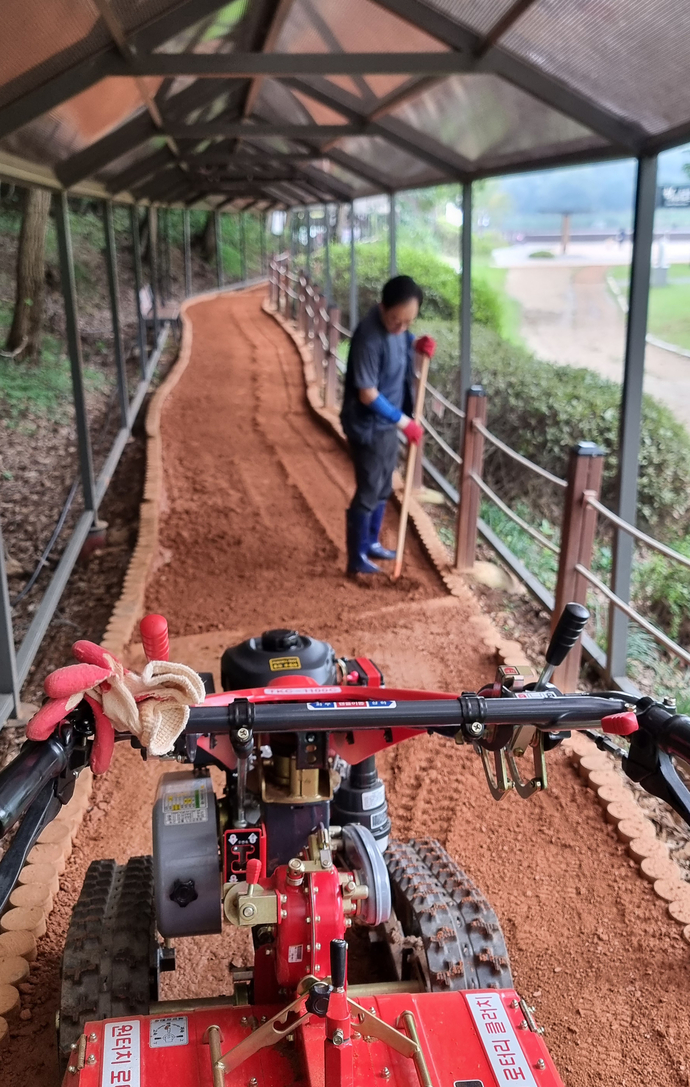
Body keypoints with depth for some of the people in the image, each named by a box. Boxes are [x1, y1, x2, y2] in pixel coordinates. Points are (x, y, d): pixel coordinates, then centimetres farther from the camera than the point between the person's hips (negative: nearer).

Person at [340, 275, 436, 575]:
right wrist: (404, 421, -20)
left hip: (387, 421, 9)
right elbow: (368, 395, -26)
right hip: (367, 426, -8)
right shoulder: (369, 338, -28)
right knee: (368, 492, 1)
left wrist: (418, 345, -4)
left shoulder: (397, 324, -4)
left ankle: (371, 543, 37)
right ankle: (357, 559, 15)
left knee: (383, 488, 20)